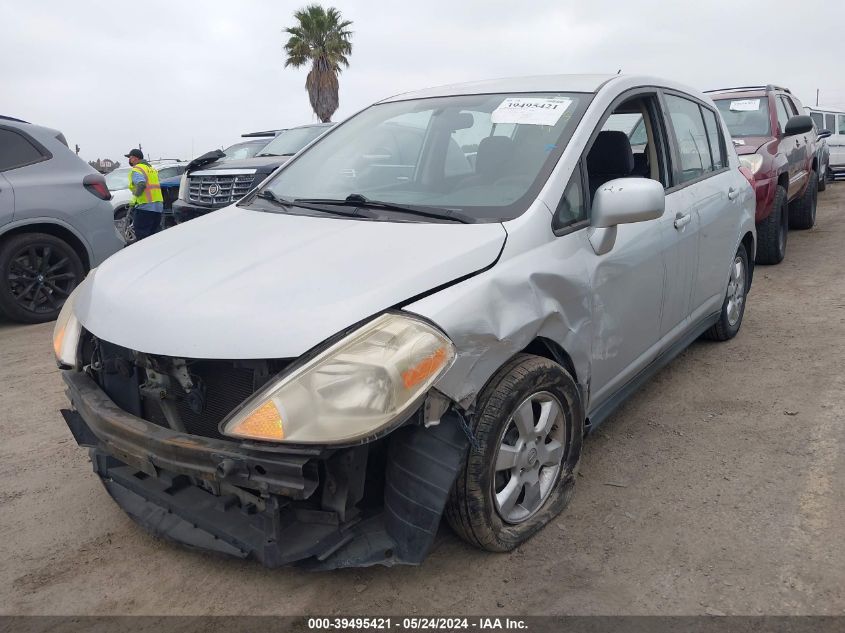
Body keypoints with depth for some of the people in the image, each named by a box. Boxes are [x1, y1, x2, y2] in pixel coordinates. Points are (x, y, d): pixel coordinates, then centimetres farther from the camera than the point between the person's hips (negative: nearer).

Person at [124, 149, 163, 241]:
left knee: (141, 237, -6)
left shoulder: (136, 170, -7)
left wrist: (135, 197, -15)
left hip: (145, 207, -9)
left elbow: (141, 184, -25)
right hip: (158, 207, 9)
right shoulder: (151, 168, 23)